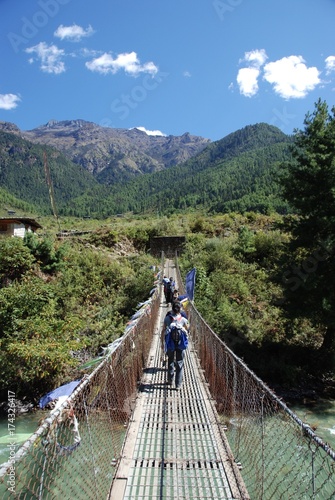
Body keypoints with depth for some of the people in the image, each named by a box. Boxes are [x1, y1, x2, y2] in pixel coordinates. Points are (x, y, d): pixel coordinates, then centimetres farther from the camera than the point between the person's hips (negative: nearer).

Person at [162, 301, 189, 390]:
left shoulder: (167, 318, -7)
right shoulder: (183, 320, -9)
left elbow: (163, 331, -2)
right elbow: (187, 329, 6)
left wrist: (162, 343, 8)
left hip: (170, 344, 1)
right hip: (180, 344, -1)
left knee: (170, 362, 19)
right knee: (179, 363, 8)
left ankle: (170, 380, 32)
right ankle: (178, 384, 11)